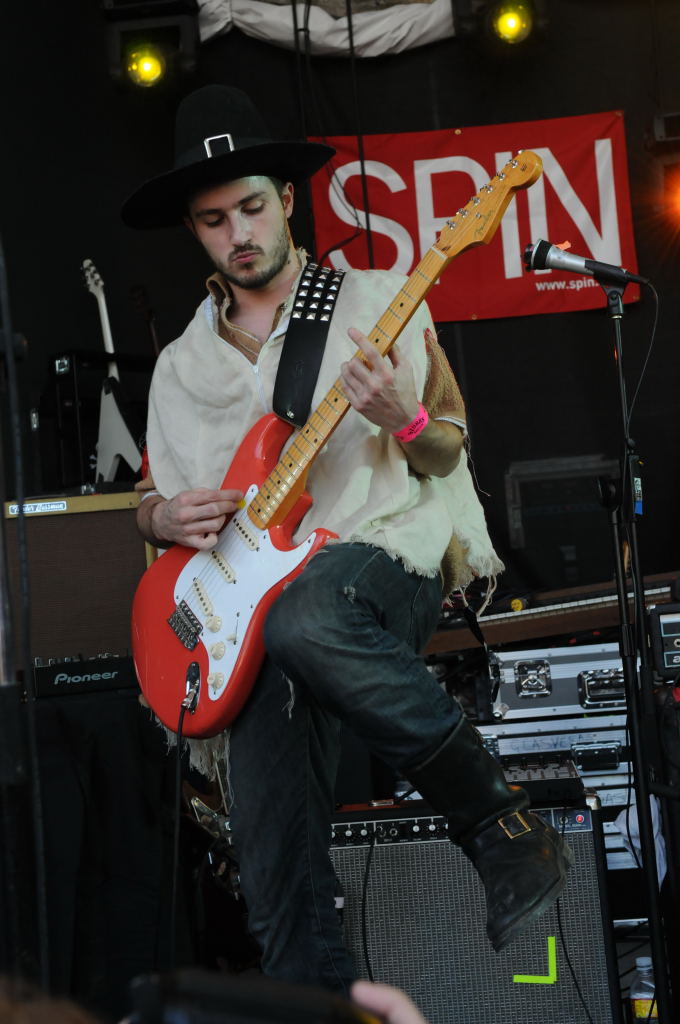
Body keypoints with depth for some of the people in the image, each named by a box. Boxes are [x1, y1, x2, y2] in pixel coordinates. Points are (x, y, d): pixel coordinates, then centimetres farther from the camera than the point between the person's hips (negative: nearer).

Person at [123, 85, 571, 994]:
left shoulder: (374, 303, 8)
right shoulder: (182, 367, 18)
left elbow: (450, 450, 7)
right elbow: (155, 502, 24)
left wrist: (402, 420, -15)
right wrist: (166, 517, 0)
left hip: (389, 552, -4)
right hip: (262, 599, 4)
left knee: (307, 619, -41)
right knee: (277, 872, -11)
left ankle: (500, 824, -27)